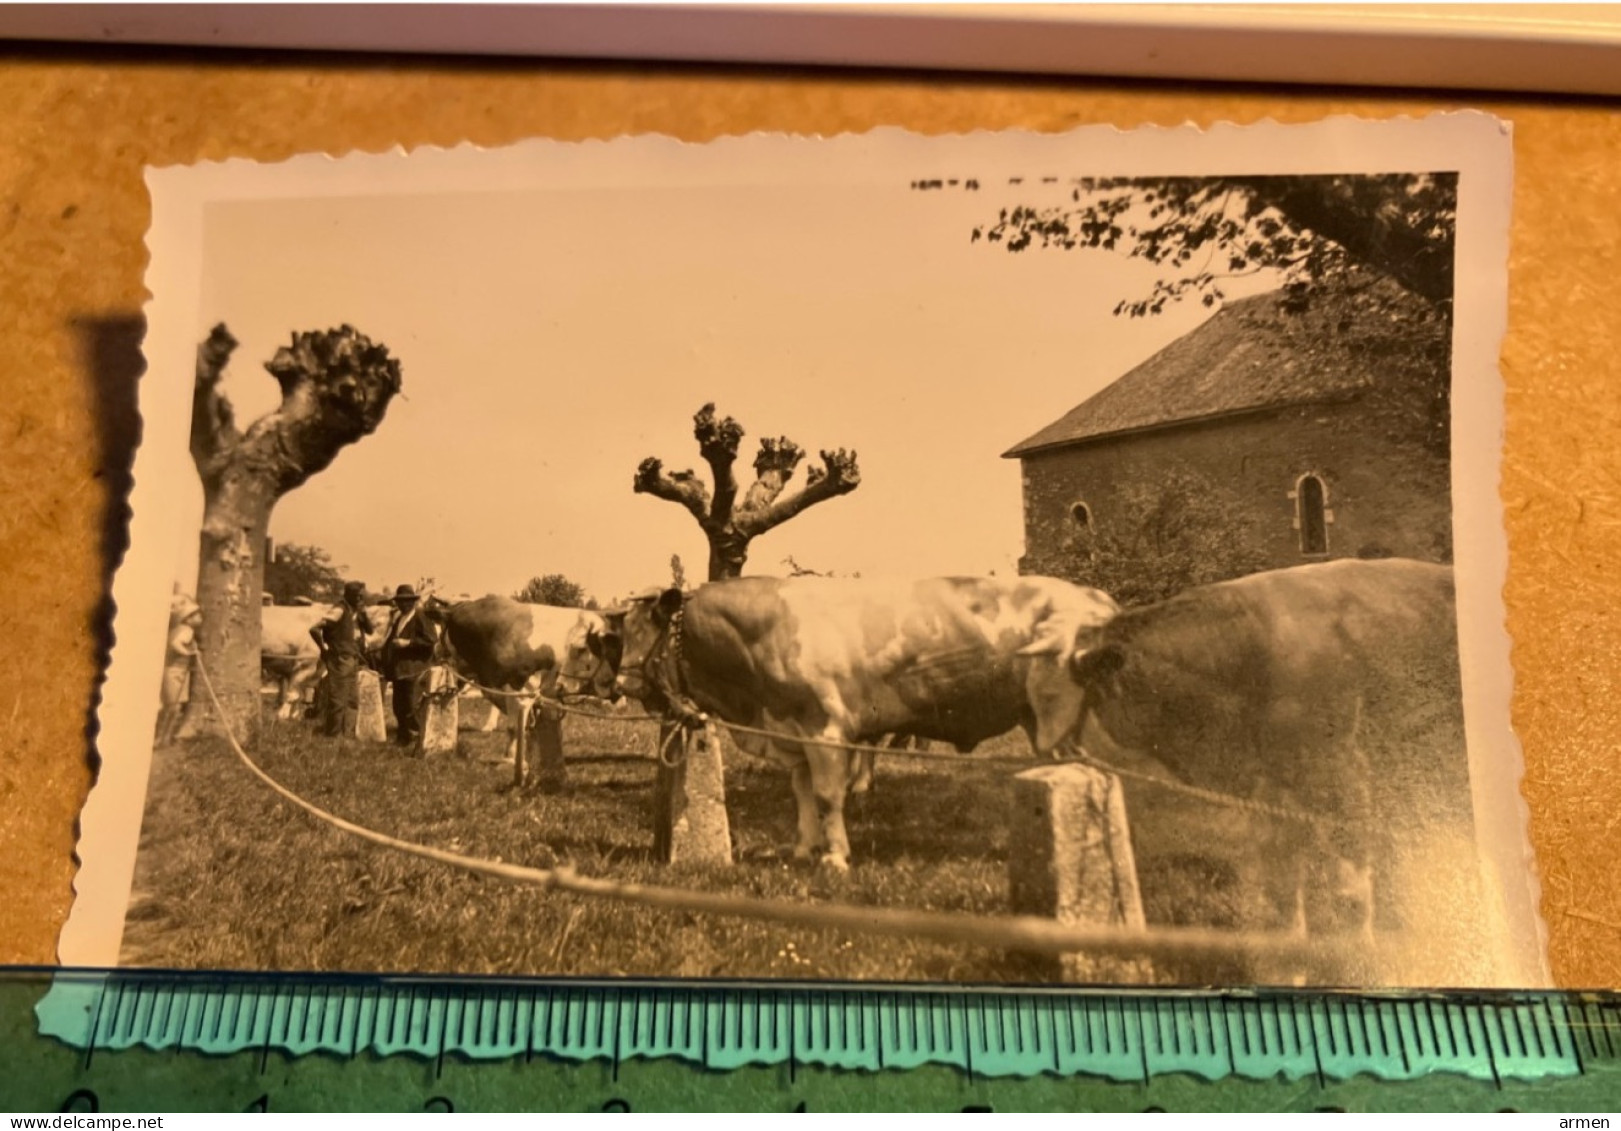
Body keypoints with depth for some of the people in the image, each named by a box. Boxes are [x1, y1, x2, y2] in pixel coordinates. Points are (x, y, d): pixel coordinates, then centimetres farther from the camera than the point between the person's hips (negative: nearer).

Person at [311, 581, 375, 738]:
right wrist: (324, 648, -9)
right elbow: (315, 629, -19)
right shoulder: (339, 612, -14)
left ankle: (348, 734, 18)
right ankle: (333, 735, 5)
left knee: (353, 701, 11)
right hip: (339, 661, -8)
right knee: (338, 701, -3)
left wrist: (364, 613, -5)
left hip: (353, 662, 8)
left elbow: (370, 629, 9)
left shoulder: (356, 613, 10)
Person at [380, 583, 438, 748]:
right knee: (399, 706, 14)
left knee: (410, 707, -7)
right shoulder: (397, 616, 15)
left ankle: (415, 737, 1)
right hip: (398, 669, 9)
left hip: (412, 670, -9)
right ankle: (402, 737, 24)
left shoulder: (419, 617, -11)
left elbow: (432, 639, -18)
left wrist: (408, 643, -20)